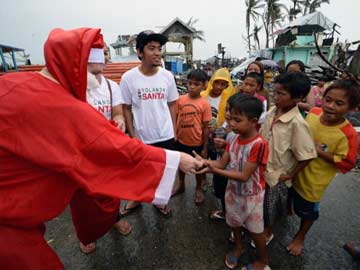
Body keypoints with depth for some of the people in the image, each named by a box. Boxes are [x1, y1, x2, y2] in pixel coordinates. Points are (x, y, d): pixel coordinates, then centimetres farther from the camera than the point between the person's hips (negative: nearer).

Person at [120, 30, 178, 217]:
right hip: (140, 137, -1)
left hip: (165, 136, 2)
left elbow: (172, 104, 4)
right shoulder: (128, 78, -10)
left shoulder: (167, 76, -4)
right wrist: (132, 135, -6)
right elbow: (126, 109, -4)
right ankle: (135, 199, 46)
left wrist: (174, 131, 3)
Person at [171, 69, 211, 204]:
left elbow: (205, 127, -10)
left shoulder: (205, 104, -13)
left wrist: (205, 147, -7)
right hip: (181, 140, 3)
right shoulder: (180, 100, -6)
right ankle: (181, 185, 48)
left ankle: (199, 189, 42)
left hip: (197, 142, -3)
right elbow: (175, 119, 2)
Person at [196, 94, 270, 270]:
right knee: (234, 222, 26)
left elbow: (244, 176, -30)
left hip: (251, 195, -5)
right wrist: (203, 161, -27)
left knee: (255, 230, 17)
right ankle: (238, 247, 55)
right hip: (233, 190, 6)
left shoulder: (259, 144, -30)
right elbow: (222, 163, -9)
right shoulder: (234, 138, -9)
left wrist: (215, 171, -37)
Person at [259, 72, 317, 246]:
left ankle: (268, 232, 47)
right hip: (261, 168, 6)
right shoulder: (272, 112, -8)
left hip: (277, 174, -5)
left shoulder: (297, 123, -26)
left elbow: (307, 156, -21)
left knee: (271, 207, 19)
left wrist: (290, 175, -11)